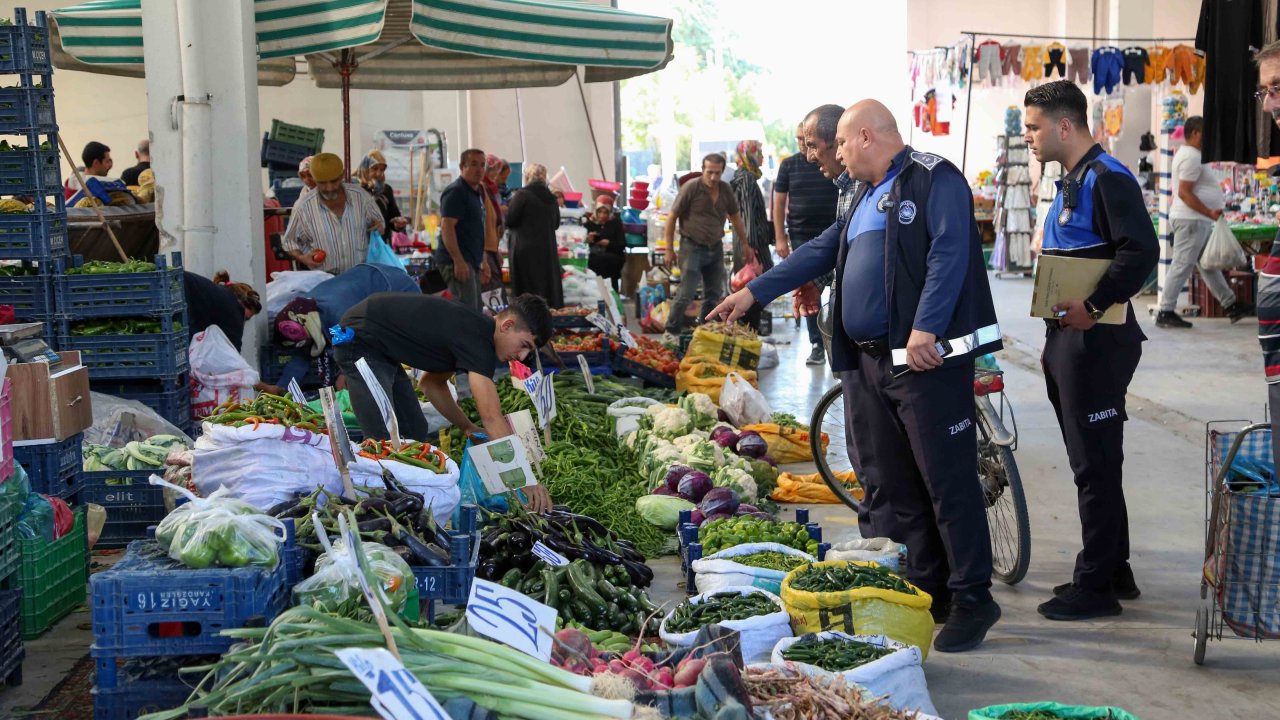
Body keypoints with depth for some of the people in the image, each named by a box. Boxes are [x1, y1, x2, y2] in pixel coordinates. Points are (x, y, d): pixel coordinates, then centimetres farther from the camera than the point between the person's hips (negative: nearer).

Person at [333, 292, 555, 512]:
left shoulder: (475, 328, 6)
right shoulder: (476, 338, -24)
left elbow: (433, 383, 18)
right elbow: (492, 417, -32)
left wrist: (468, 427, 6)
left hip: (381, 349, 11)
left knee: (415, 433, 11)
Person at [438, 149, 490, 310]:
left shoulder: (477, 192, 20)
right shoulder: (455, 191, -11)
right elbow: (447, 226, -20)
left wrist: (482, 261, 24)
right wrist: (458, 261, -25)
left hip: (472, 261, 10)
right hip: (458, 262, -10)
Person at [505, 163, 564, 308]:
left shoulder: (522, 194, -10)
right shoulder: (551, 197, 9)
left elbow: (509, 221, -10)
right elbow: (556, 224, 18)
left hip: (526, 249, -5)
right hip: (548, 249, 5)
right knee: (550, 288, 10)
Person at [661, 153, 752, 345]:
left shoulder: (726, 190, 4)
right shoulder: (691, 188, -12)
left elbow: (735, 218, 18)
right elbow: (672, 217, -9)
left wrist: (745, 245, 19)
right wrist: (669, 250, -10)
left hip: (716, 248, 6)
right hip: (693, 247, -6)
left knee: (714, 294, 11)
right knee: (686, 293, -11)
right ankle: (671, 333, 0)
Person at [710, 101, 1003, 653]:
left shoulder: (935, 180, -6)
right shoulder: (866, 197, 23)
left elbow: (949, 256, -17)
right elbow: (821, 252, 28)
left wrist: (924, 331, -25)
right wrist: (753, 292, 25)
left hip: (926, 359, -9)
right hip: (866, 362, 10)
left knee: (948, 482, -5)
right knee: (886, 488, 9)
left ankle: (972, 601, 2)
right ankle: (924, 593, 17)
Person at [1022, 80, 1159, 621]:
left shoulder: (1107, 179, -15)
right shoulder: (1070, 181, 16)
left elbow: (1141, 251, -26)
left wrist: (1094, 306, -23)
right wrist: (1061, 312, 14)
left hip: (1095, 340, -10)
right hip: (1069, 339, 10)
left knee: (1094, 464, -3)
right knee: (1090, 461, 16)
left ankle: (1097, 586, 4)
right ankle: (1113, 571, 27)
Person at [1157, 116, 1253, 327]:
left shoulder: (1187, 154, 17)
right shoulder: (1191, 157, -16)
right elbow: (1184, 192, -23)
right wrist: (1210, 212, -24)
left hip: (1199, 221, 11)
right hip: (1190, 220, -11)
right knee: (1181, 266, -8)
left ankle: (1230, 305, 21)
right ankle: (1165, 312, -5)